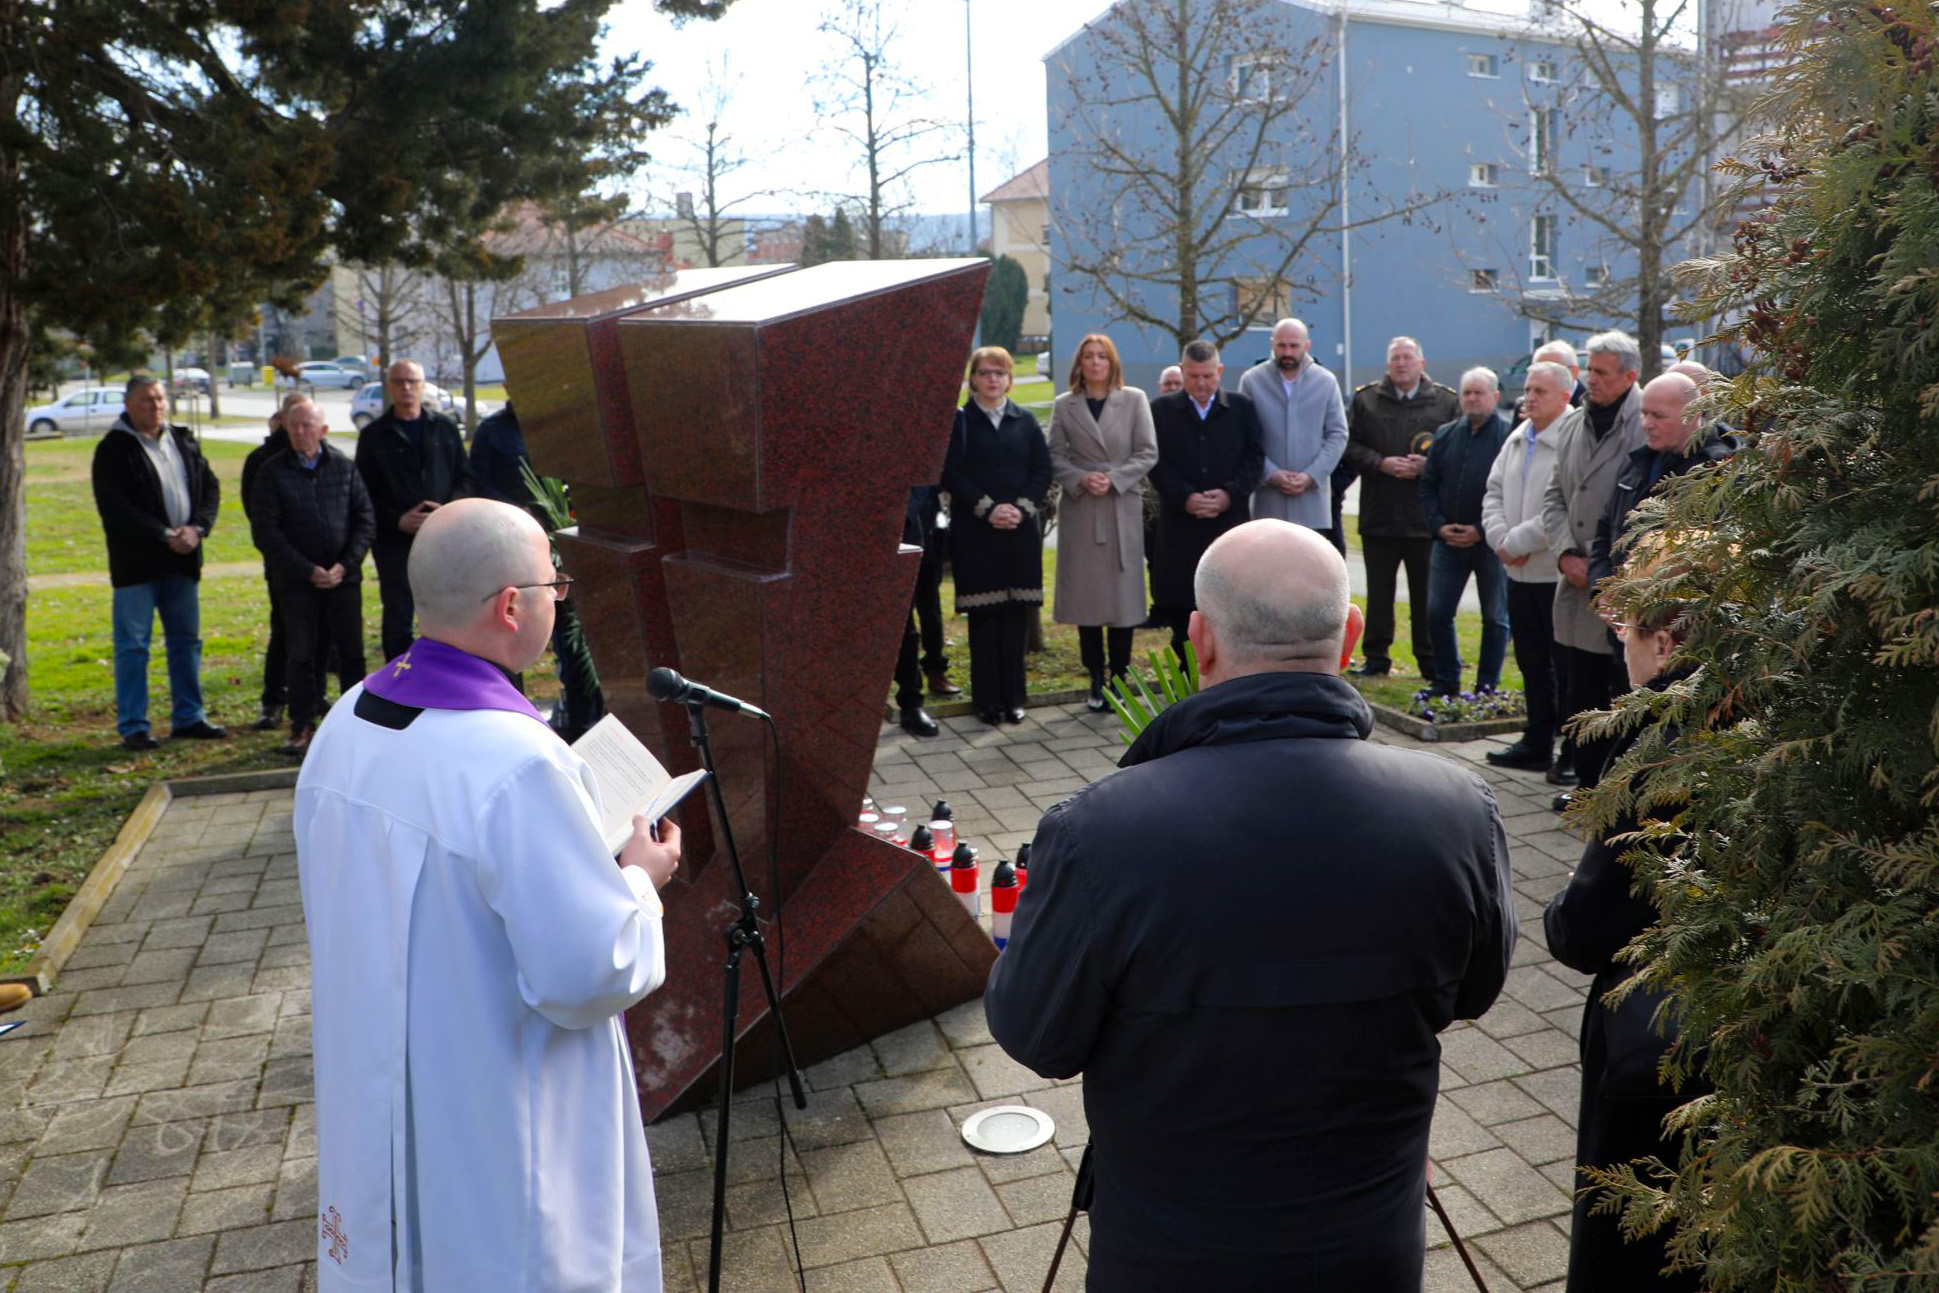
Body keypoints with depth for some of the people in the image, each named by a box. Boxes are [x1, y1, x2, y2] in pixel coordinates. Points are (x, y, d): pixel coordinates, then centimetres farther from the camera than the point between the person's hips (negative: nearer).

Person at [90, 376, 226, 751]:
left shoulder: (184, 441, 11)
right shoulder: (114, 449, -6)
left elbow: (210, 486, 10)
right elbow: (115, 508, -14)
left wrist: (197, 528, -7)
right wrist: (166, 535, -18)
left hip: (182, 560, 6)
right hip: (136, 563, -6)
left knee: (186, 640, 11)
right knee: (133, 645, -1)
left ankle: (189, 717, 21)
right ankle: (133, 727, 5)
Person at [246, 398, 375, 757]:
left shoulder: (345, 468, 6)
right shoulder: (272, 472, 1)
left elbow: (366, 520, 5)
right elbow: (266, 531, -3)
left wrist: (345, 565, -8)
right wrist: (309, 570, -11)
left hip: (343, 576, 1)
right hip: (296, 579, -1)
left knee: (351, 652, 4)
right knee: (301, 654, 2)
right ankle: (302, 727, 10)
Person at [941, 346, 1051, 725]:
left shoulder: (1025, 420, 12)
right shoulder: (958, 421, 4)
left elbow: (1043, 470, 7)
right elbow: (952, 474, -5)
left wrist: (1021, 508, -9)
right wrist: (988, 509, -14)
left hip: (1022, 529, 3)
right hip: (975, 531, -2)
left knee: (1018, 613, 3)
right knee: (984, 614, -1)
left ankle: (1013, 695, 12)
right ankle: (987, 700, 6)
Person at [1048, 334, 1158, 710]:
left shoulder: (1134, 400, 6)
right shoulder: (1064, 405, 8)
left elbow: (1148, 452, 1)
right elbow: (1054, 456, 4)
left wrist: (1114, 479, -12)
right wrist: (1081, 479, -13)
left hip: (1123, 508, 0)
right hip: (1079, 510, 1)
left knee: (1123, 594, 0)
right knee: (1085, 595, 2)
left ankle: (1119, 679, 10)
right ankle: (1096, 680, 11)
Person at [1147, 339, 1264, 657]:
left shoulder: (1241, 408, 8)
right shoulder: (1162, 410, 6)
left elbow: (1255, 457, 4)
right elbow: (1156, 462, -1)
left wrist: (1231, 494, -11)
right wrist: (1185, 498, -14)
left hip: (1231, 520, 0)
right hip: (1180, 524, 0)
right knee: (1178, 606, 1)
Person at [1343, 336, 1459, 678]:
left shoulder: (1446, 402, 5)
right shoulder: (1365, 399, 7)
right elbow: (1350, 445, 2)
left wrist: (1427, 464, -13)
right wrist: (1381, 463, -12)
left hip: (1426, 517, -1)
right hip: (1379, 514, 1)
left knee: (1426, 592, 5)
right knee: (1378, 589, 8)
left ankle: (1431, 662, 15)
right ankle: (1376, 657, 18)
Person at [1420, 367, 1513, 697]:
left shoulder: (1509, 436, -8)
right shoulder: (1446, 435, 9)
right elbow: (1427, 484, 12)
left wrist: (1482, 531, -15)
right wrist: (1438, 524, -3)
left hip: (1491, 543, -5)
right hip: (1447, 542, 5)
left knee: (1495, 618, 7)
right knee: (1437, 614, 5)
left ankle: (1487, 687, 16)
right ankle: (1446, 682, 17)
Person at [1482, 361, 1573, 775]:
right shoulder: (1517, 439, 12)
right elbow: (1494, 491, 15)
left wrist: (1518, 542, -17)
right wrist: (1501, 539, -1)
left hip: (1558, 574, -8)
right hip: (1520, 572, 9)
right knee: (1532, 663, 17)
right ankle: (1537, 743, 29)